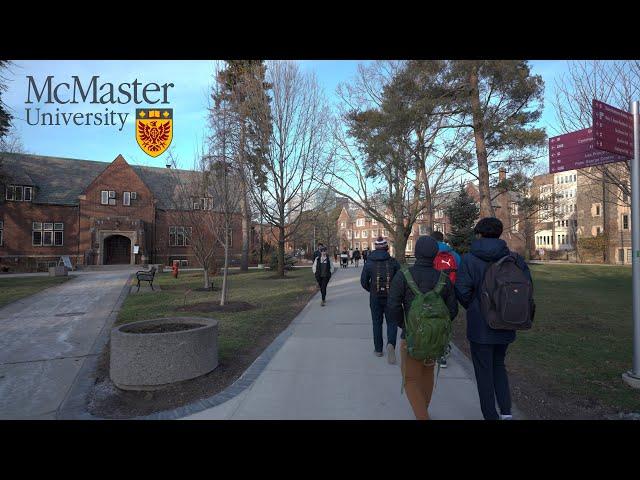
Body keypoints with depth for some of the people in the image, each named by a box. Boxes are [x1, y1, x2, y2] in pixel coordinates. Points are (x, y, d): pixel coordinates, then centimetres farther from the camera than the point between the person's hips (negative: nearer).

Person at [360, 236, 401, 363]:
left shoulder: (369, 263, -4)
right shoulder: (393, 262, -7)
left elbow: (364, 282, -1)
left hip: (375, 298, 1)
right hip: (391, 298, -1)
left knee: (377, 323, 14)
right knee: (391, 322, 9)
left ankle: (378, 349, 20)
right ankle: (391, 343, -15)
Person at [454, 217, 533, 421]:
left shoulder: (469, 259, -14)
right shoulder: (514, 258, -2)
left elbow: (462, 291, -18)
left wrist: (473, 308, 1)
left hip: (480, 326, -4)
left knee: (484, 372, 10)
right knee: (499, 365, 24)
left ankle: (491, 415, 19)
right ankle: (506, 410, 20)